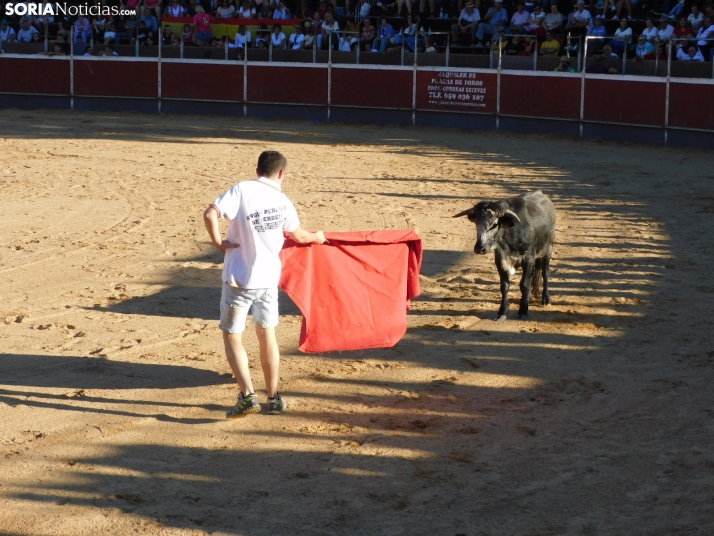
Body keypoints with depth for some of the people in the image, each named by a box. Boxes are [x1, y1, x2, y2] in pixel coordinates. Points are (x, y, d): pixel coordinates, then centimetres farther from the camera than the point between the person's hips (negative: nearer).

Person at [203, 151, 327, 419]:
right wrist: (317, 237, 40)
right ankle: (274, 397, 24)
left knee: (232, 337, 5)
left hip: (239, 278, -4)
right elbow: (298, 236, 20)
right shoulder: (283, 202, 2)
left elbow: (210, 214, -23)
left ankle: (247, 396, -7)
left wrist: (218, 242, -9)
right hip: (268, 278, 4)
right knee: (267, 335, 18)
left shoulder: (242, 190, -11)